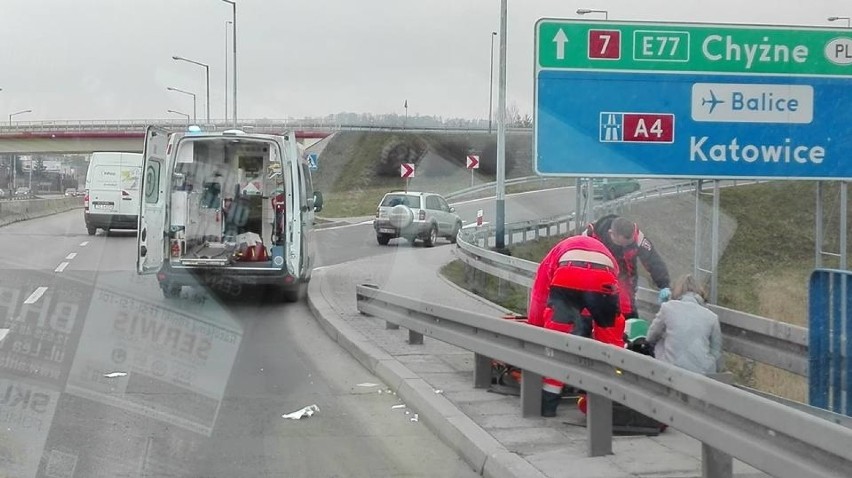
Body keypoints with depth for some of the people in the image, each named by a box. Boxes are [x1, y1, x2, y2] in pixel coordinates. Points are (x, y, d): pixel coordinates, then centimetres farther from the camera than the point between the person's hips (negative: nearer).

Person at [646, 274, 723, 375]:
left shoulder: (668, 307, 3)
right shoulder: (711, 316, 5)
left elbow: (651, 338, 16)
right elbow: (716, 352, 10)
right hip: (705, 373, 2)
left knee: (659, 344, 25)